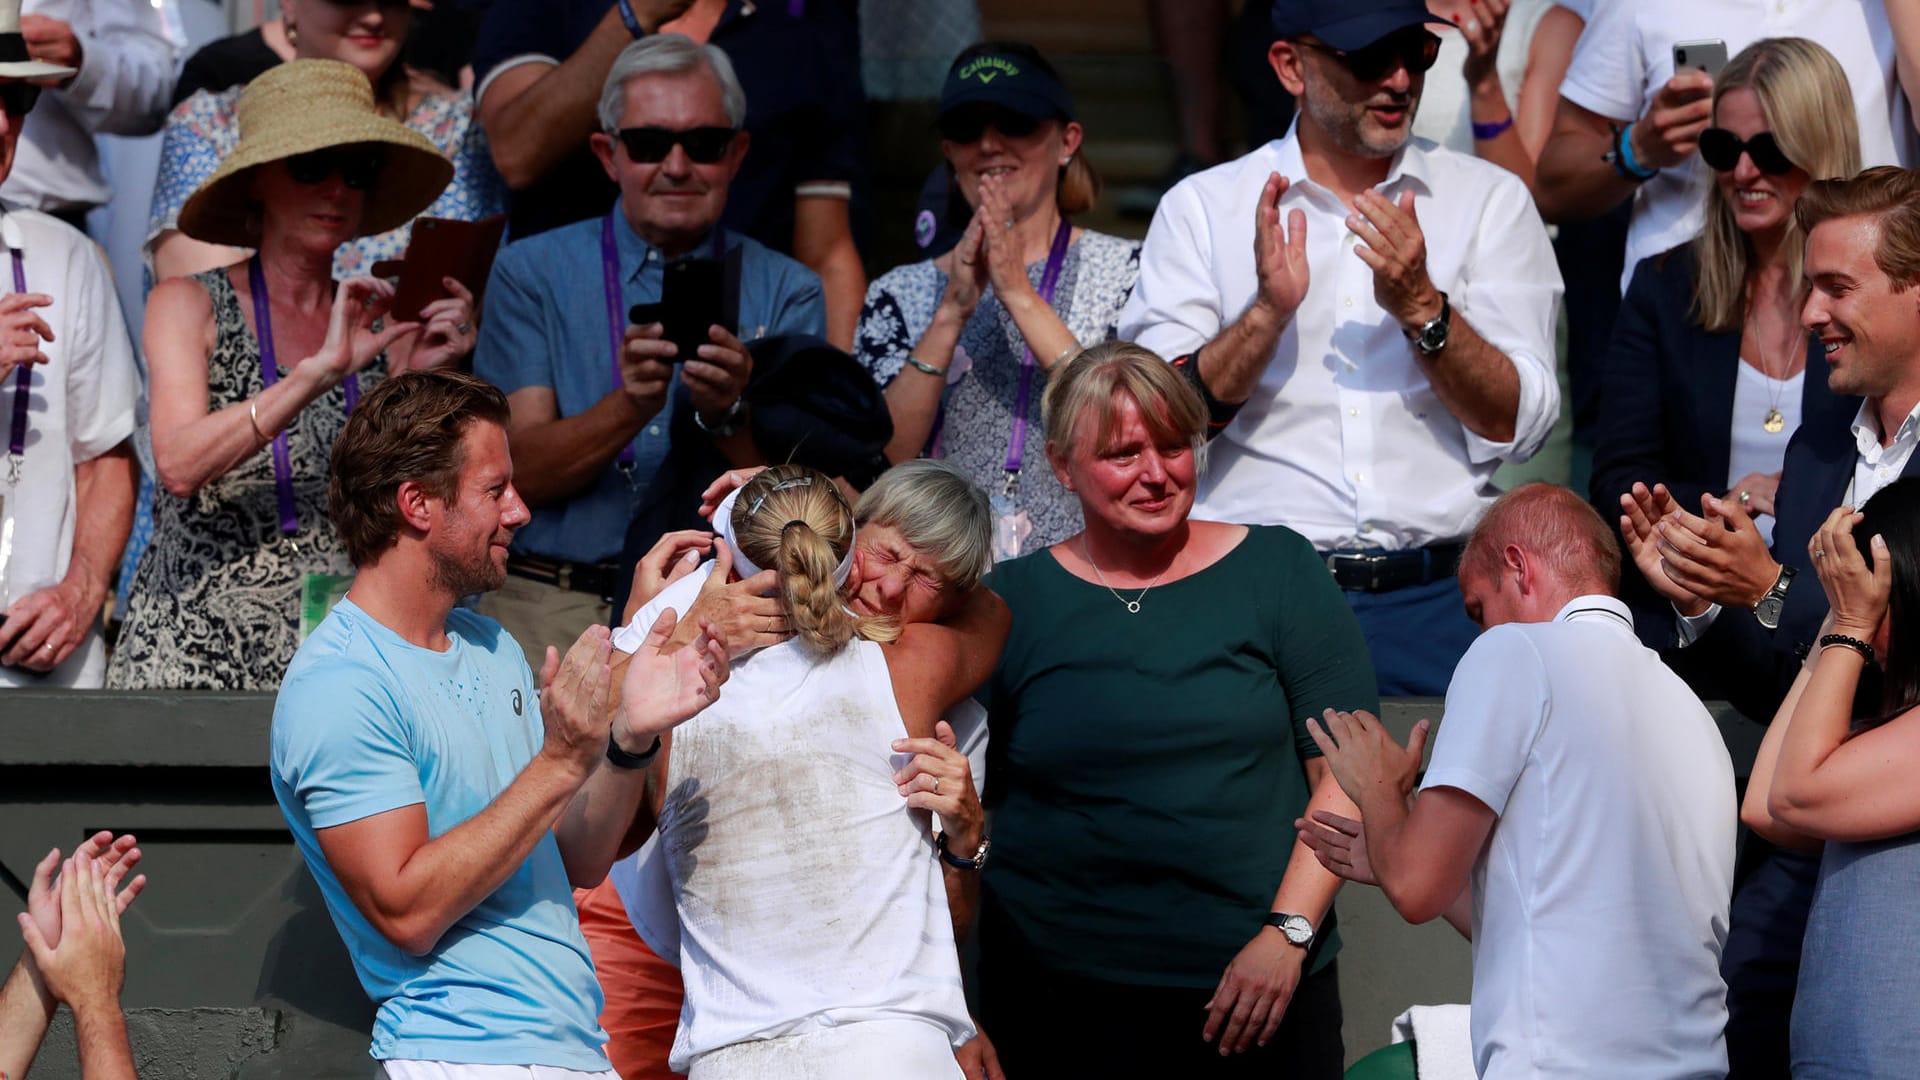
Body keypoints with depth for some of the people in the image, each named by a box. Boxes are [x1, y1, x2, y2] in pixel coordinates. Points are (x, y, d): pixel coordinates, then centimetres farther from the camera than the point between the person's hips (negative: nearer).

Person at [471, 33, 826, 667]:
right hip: (553, 604, 0)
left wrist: (728, 414, -20)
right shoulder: (532, 274, 8)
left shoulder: (786, 293, 10)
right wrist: (630, 406, -21)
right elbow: (526, 471, -3)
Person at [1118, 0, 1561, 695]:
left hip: (1435, 602, 1)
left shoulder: (1490, 200, 11)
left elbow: (1519, 427, 2)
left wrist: (1422, 309, -12)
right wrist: (1269, 310, -13)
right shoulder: (1201, 208, 9)